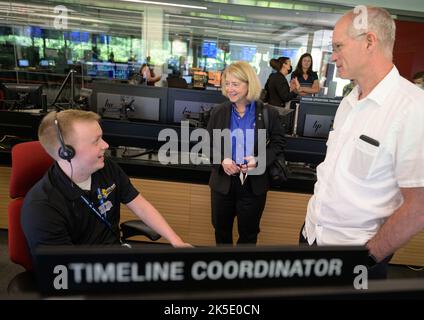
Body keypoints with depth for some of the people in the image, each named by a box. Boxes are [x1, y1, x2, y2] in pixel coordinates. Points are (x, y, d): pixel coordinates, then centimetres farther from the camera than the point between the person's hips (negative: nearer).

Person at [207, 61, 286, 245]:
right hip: (223, 182, 2)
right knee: (221, 230, 20)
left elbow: (278, 143, -1)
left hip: (253, 184, -1)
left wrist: (259, 160, -19)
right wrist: (221, 160, -18)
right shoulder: (218, 112, -2)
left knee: (248, 233, 17)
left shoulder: (268, 113, -7)